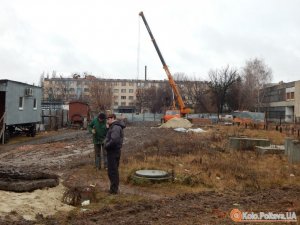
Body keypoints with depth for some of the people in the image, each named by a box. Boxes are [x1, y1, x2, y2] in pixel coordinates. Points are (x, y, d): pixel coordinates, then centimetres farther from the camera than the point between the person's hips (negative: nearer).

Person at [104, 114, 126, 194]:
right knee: (114, 170, 18)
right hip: (115, 151, 11)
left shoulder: (115, 127, -19)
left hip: (113, 151, -11)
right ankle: (115, 188, 28)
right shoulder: (116, 126, 15)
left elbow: (114, 140, -30)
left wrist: (106, 145, -17)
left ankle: (114, 189, 5)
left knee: (112, 171, -3)